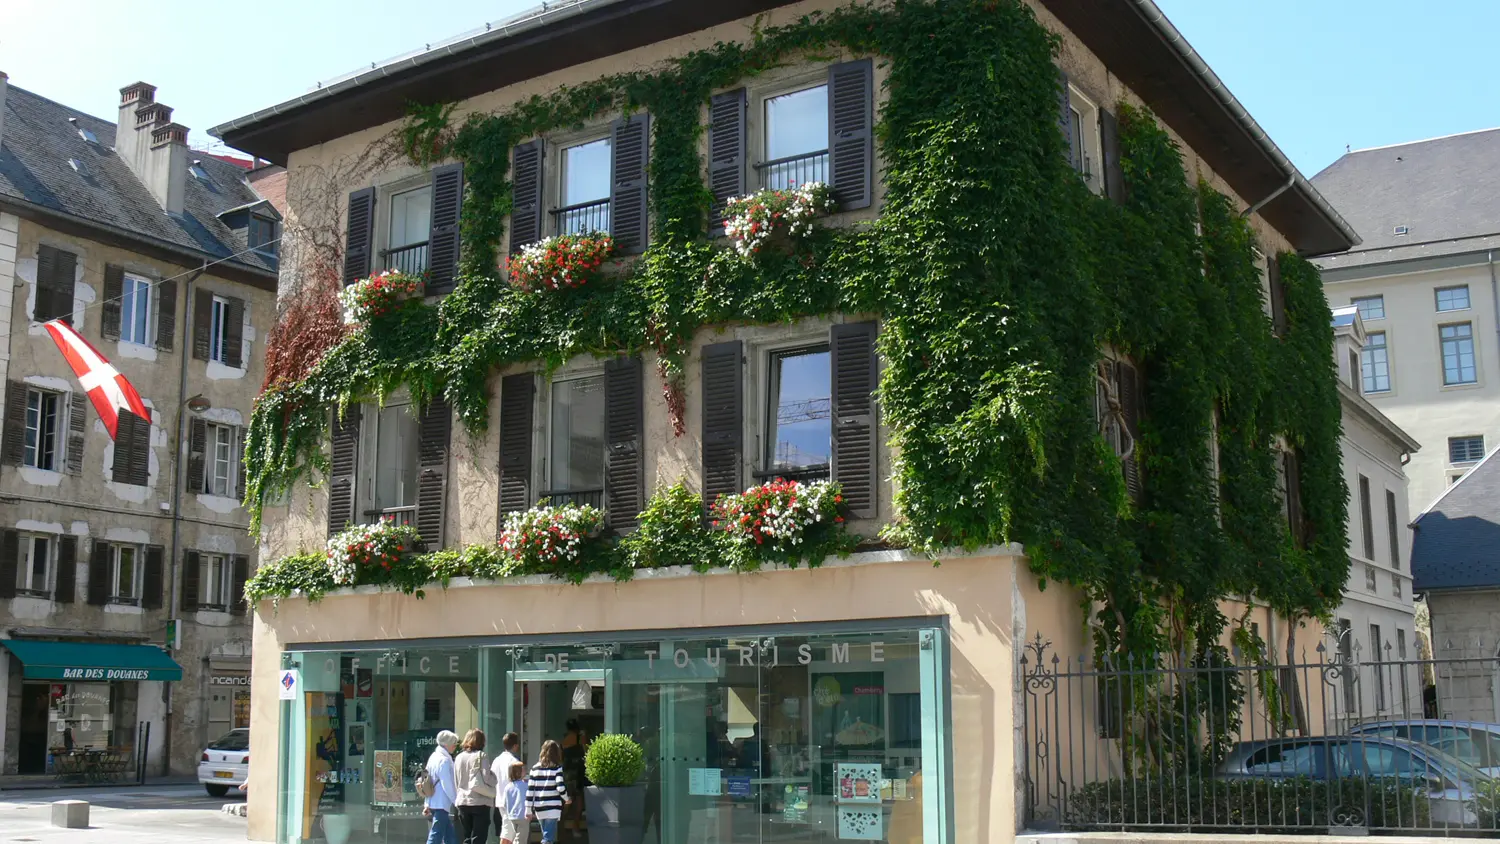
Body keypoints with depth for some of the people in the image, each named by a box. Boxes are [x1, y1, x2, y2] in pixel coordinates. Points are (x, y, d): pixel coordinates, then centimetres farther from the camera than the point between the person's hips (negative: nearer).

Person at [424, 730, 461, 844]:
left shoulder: (434, 757, 13)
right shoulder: (444, 760, -15)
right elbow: (447, 785, -18)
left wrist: (427, 804, 20)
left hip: (433, 803, 10)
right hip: (441, 804, -10)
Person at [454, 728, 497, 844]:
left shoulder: (459, 757, 8)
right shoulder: (481, 756, -8)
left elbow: (456, 782, 12)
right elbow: (486, 779, -12)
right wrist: (493, 777, 7)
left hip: (463, 801, 5)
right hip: (480, 802, -5)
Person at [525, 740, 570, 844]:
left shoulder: (535, 768, 7)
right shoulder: (557, 768, -5)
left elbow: (530, 790, 4)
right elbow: (560, 788, -14)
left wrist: (528, 810, 9)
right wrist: (567, 799, 5)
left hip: (539, 808, 5)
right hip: (552, 808, -5)